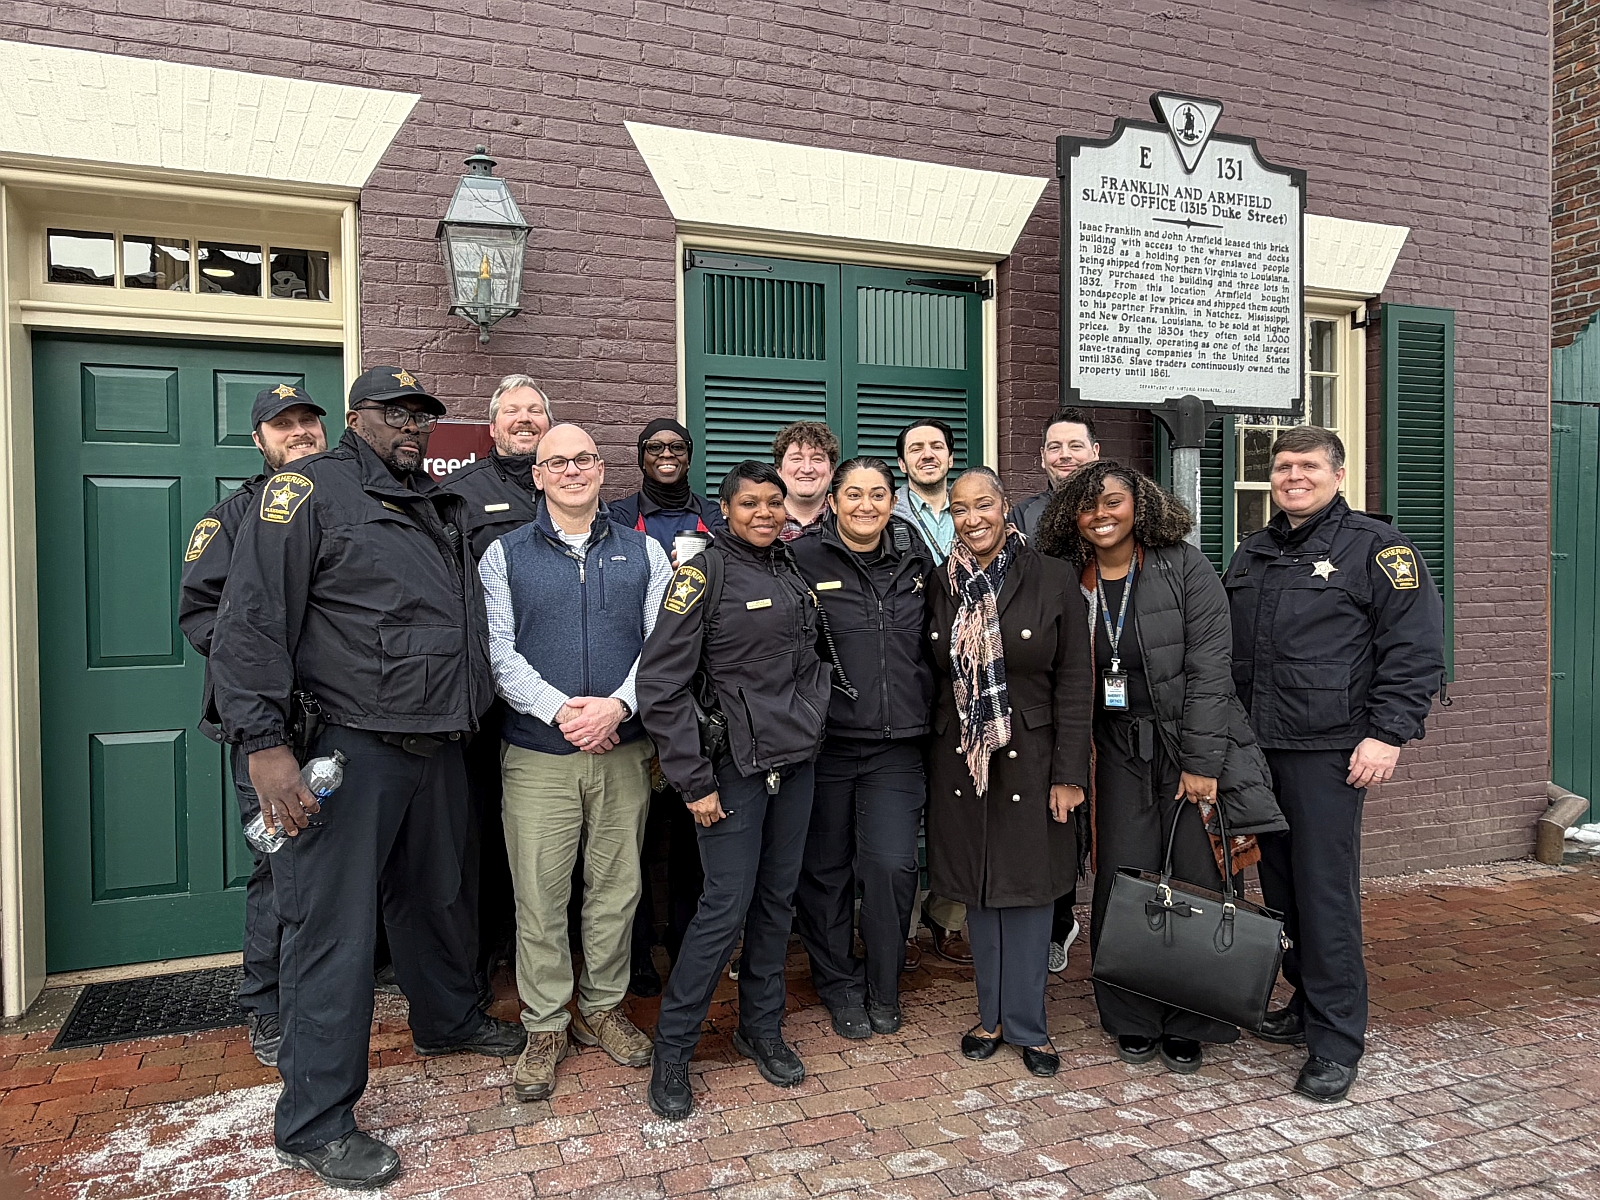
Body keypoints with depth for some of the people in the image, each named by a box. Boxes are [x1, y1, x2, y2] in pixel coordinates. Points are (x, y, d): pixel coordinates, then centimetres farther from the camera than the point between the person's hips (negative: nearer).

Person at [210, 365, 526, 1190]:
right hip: (350, 747, -7)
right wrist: (263, 742, -22)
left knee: (434, 896, 23)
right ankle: (314, 1123, 13)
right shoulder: (310, 490, -8)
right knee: (333, 928, -1)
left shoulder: (440, 504, 16)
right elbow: (251, 618, -16)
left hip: (437, 745, 8)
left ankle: (448, 1020, 45)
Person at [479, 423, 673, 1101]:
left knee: (617, 887, 11)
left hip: (624, 750, 2)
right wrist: (560, 711, -18)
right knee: (540, 897, 3)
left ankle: (603, 1007, 29)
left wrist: (617, 705, -16)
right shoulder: (505, 556, 5)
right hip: (538, 755, -1)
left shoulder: (643, 552, 8)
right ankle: (545, 1026, 20)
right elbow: (499, 652, -4)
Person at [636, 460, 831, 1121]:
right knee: (727, 905, -4)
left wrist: (810, 725, 10)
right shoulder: (706, 572, -10)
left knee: (777, 898, 12)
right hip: (735, 765, -6)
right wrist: (693, 781, -14)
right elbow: (661, 683, -14)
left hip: (796, 759, 6)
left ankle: (762, 1028, 30)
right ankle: (671, 1052, 12)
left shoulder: (793, 570, 10)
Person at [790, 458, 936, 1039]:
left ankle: (883, 989, 18)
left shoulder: (916, 559, 9)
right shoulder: (804, 559, -5)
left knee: (892, 864, -5)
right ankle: (840, 985, 30)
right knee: (826, 869, 9)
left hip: (897, 745, 2)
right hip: (824, 742, -2)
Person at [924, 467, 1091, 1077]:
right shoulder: (942, 586, 3)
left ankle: (1026, 1025, 21)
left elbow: (1073, 680, -6)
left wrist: (1069, 772, -9)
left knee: (1027, 888, 6)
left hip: (1030, 758, -2)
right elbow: (935, 679, 7)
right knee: (978, 890, 12)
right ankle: (992, 1014, 28)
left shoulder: (1052, 578, -6)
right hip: (959, 759, 3)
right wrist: (929, 764, 5)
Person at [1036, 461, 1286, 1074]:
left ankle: (1187, 1025, 18)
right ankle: (1132, 1020, 20)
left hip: (1191, 745, -2)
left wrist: (1201, 763, -15)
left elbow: (1209, 668, -11)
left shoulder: (1185, 567, -6)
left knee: (1197, 882, 0)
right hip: (1120, 752, 3)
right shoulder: (1072, 583, 4)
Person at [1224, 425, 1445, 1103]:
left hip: (1327, 753, -6)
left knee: (1326, 889, -5)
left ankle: (1336, 1041, 6)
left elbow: (1415, 651, -8)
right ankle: (1306, 1003, 28)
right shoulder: (1250, 556, 17)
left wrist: (1388, 734, -15)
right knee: (1280, 883, 13)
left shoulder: (1376, 548, -2)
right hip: (1255, 749, 6)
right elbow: (1223, 651, 22)